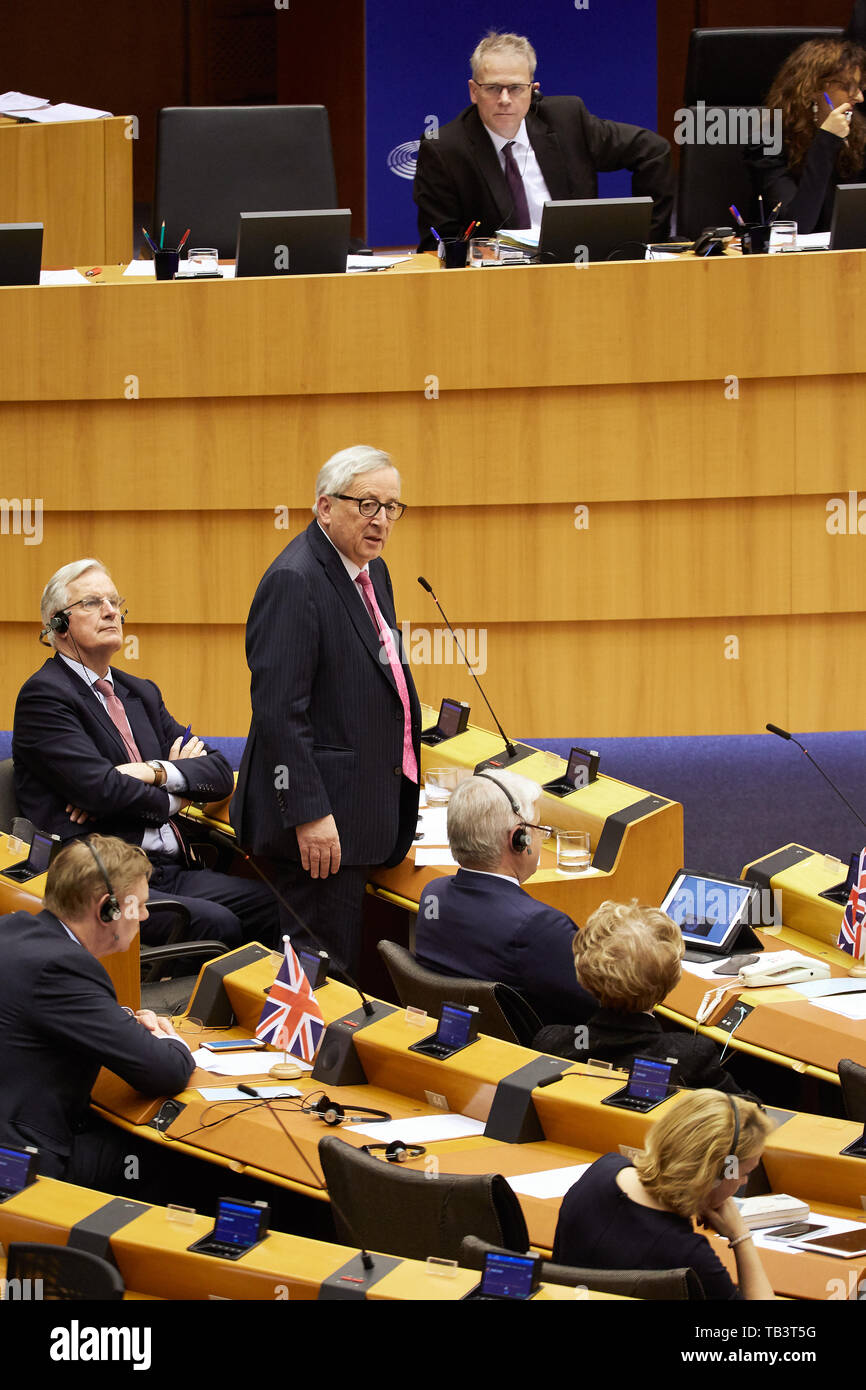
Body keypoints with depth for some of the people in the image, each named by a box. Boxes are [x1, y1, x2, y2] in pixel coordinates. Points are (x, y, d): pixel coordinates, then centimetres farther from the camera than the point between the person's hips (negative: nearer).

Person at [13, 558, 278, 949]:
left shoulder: (141, 693, 23)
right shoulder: (44, 696, -2)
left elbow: (219, 772, 15)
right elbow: (100, 788, -15)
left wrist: (156, 772, -6)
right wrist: (174, 797, 4)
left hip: (170, 872, 8)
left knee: (274, 905, -17)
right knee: (216, 923, -30)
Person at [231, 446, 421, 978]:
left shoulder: (371, 570, 14)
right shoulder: (294, 581, -17)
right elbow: (279, 709, -22)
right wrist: (309, 814, -24)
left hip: (366, 807, 10)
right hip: (321, 825, -10)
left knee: (346, 960, 13)